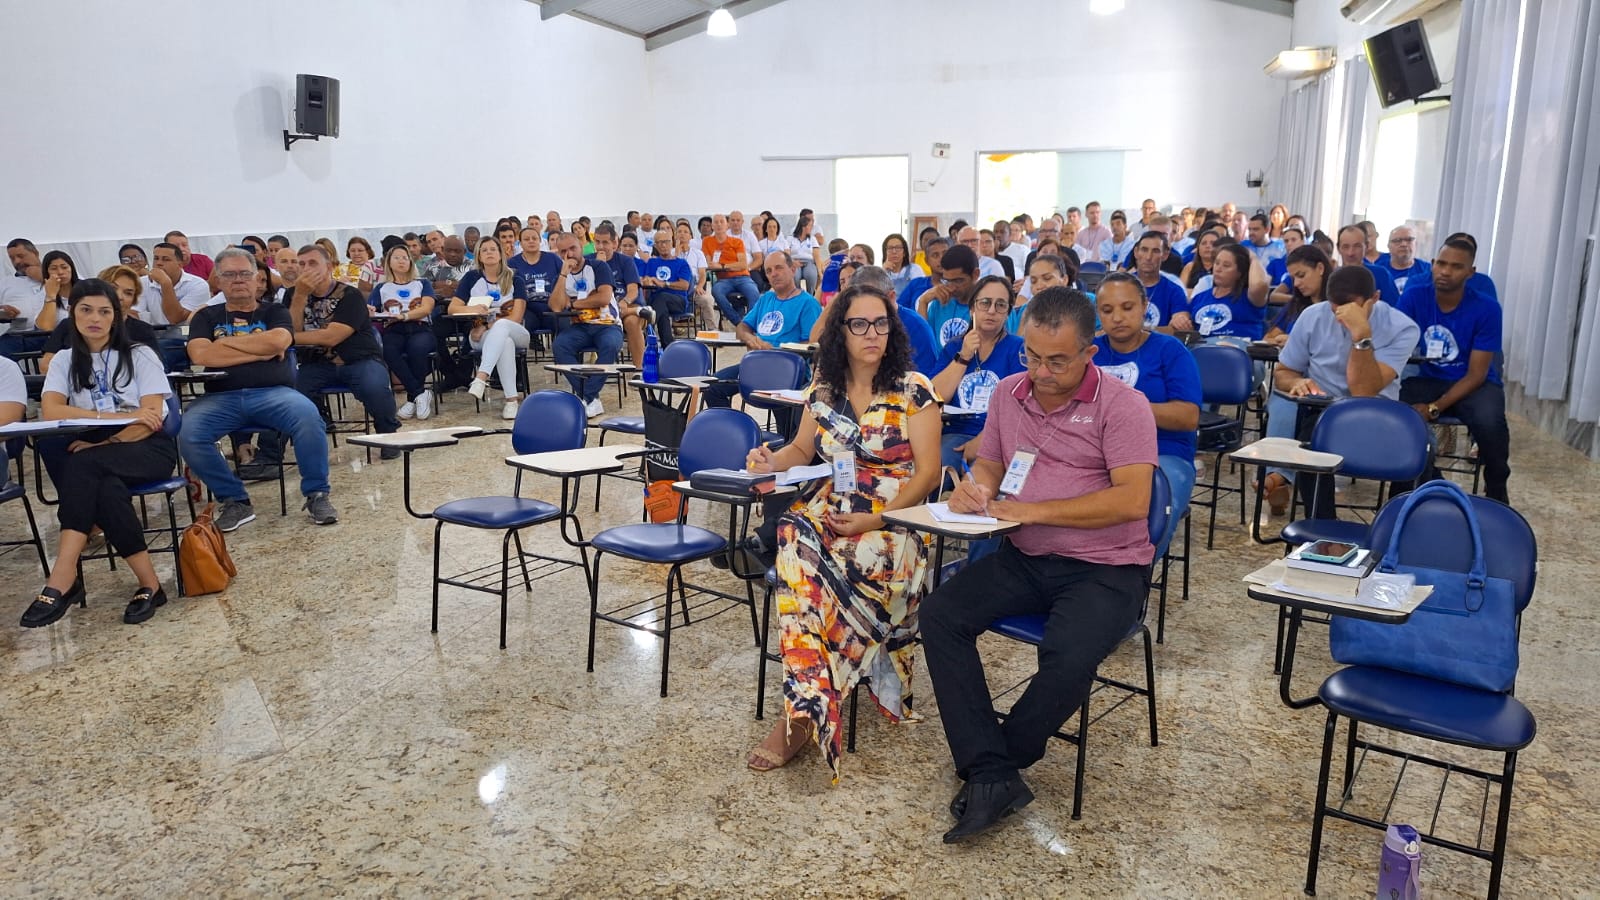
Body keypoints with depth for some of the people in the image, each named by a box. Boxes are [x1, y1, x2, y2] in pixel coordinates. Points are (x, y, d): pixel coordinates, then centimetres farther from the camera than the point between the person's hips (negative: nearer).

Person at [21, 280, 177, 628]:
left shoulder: (140, 355, 2)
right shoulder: (65, 360, 10)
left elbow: (152, 419, -8)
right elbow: (50, 411, -8)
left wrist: (105, 442, -22)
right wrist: (117, 417, -18)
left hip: (148, 449, -2)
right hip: (94, 455, 2)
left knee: (82, 466, -34)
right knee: (106, 490, -36)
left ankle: (63, 579, -35)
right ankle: (149, 583, -33)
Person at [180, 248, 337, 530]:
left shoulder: (275, 312, 18)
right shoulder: (206, 317, 20)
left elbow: (278, 341, -7)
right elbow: (200, 355, -1)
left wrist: (225, 342, 3)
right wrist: (261, 351, -1)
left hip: (274, 391, -1)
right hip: (221, 397, 1)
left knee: (308, 417, -34)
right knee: (187, 433, -29)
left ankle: (316, 494, -17)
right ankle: (234, 500, -11)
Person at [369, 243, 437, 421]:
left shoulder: (422, 284, 20)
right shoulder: (381, 288, 23)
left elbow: (426, 308, 2)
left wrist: (404, 316, -17)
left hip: (421, 328, -1)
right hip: (393, 330, 1)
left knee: (416, 348, -38)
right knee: (387, 350, -36)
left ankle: (413, 398, -22)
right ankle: (420, 393, -28)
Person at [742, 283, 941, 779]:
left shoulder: (913, 390, -1)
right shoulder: (822, 390, 12)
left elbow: (927, 472, -5)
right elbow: (802, 450, 24)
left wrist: (876, 519, -17)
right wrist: (771, 460, 0)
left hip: (894, 520, -4)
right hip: (828, 510, 4)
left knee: (808, 571, -34)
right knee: (793, 535, -33)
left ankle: (803, 712, -24)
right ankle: (808, 708, -30)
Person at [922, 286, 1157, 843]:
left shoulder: (1122, 406, -8)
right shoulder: (1008, 394, 10)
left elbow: (1132, 501, -18)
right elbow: (990, 464, 21)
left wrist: (1036, 510, -20)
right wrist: (976, 487, -5)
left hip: (1105, 566, -5)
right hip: (1024, 558, 6)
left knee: (1069, 656, -32)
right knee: (940, 615, -17)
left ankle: (987, 766, -5)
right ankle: (995, 776, -20)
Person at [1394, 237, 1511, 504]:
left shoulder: (1486, 309, -14)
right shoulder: (1414, 296, -7)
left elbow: (1476, 374, -14)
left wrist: (1434, 408, -27)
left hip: (1475, 384, -2)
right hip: (1430, 379, 2)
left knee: (1489, 422, -35)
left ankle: (1496, 490, -3)